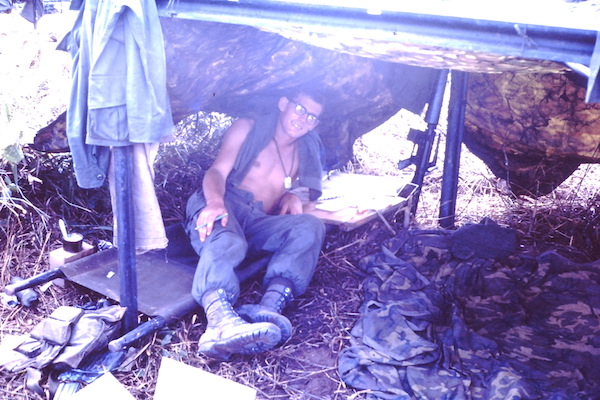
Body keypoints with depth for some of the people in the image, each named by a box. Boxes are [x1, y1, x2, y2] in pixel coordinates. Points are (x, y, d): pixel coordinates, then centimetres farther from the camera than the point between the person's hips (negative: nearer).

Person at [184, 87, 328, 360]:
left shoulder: (305, 153, 23)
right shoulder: (248, 129, 9)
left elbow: (290, 192, 25)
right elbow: (217, 171, -3)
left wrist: (290, 197, -2)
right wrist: (215, 202, -25)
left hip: (258, 224, 3)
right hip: (221, 207, -3)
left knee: (310, 226, -27)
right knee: (227, 243, -39)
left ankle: (270, 309, -49)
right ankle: (220, 320, -66)